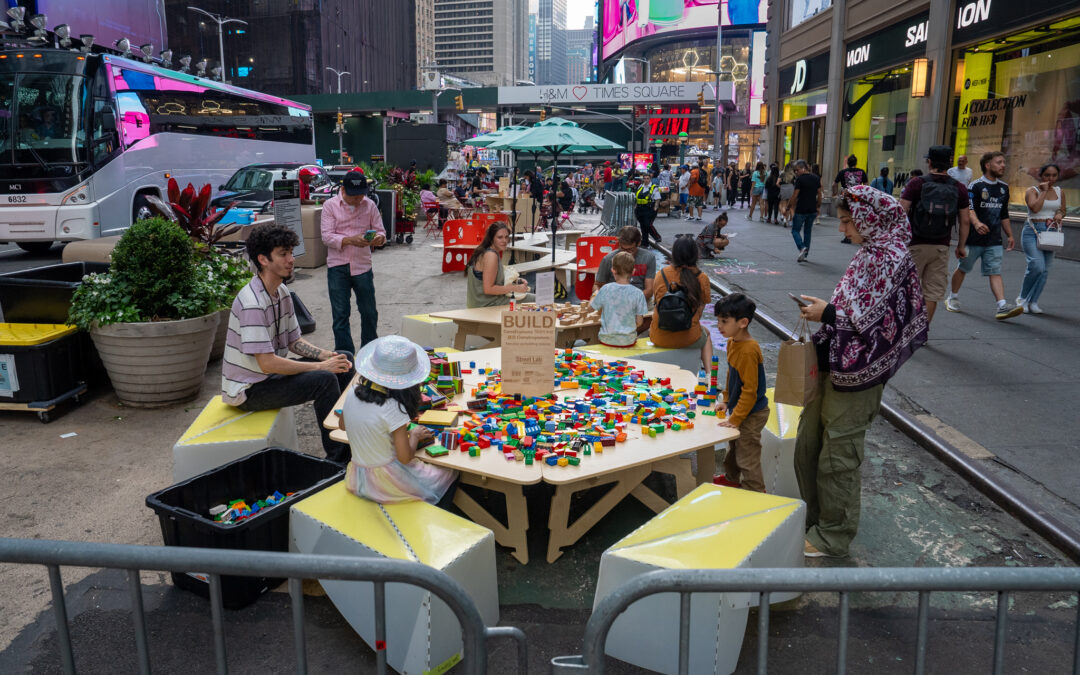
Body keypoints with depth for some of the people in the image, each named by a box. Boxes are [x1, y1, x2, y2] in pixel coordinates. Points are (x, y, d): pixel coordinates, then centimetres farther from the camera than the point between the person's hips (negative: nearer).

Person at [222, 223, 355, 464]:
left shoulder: (282, 292, 4)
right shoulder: (252, 303, -27)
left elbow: (294, 341, 10)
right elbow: (267, 363, -30)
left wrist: (327, 355, -8)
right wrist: (321, 366, -24)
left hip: (272, 372, 10)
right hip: (248, 389, -10)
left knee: (344, 358, 6)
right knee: (325, 379, -27)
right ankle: (337, 457, -14)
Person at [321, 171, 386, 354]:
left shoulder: (370, 205, 5)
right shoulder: (330, 205, -1)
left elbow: (380, 231, 7)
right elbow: (327, 236, -8)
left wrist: (378, 238, -19)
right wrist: (350, 240, -25)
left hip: (363, 264, 2)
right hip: (338, 266, -2)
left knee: (369, 312, 9)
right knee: (340, 313, 2)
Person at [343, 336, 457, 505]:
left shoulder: (353, 395, -9)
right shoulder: (392, 409, -28)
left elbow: (342, 424, 12)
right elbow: (405, 457, -22)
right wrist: (415, 435, -5)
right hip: (386, 484, -7)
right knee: (450, 475, 13)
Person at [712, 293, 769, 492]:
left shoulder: (749, 351, -29)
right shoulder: (732, 342, 0)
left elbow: (750, 390, -28)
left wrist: (735, 418, -25)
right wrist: (726, 401, 16)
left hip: (751, 414, -10)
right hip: (737, 408, 10)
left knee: (747, 457, -1)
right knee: (733, 447, 29)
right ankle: (731, 479, 51)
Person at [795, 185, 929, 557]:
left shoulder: (890, 257, -17)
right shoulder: (870, 253, 11)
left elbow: (871, 317, -20)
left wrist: (826, 313, -10)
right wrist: (825, 311, 6)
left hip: (855, 372, -9)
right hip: (834, 363, 9)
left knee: (837, 456, 3)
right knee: (807, 445, 17)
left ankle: (833, 536, 19)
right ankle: (811, 518, 34)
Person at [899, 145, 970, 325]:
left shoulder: (917, 183, -7)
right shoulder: (959, 189, 3)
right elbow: (964, 221, 4)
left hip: (915, 244, -2)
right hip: (941, 247, 2)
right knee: (933, 293, 7)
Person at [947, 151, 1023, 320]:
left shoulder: (1004, 188, 13)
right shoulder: (975, 186, -7)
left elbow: (1004, 215, 21)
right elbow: (969, 210, -20)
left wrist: (1010, 235, 20)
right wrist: (977, 223, -39)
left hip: (994, 241, 4)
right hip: (974, 239, -4)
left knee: (995, 273, -5)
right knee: (963, 268, 10)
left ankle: (1002, 307, -16)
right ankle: (952, 297, 30)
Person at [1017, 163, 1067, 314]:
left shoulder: (1060, 192, 13)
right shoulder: (1032, 191, -3)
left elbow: (1062, 210, 24)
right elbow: (1035, 207, -20)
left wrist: (1060, 215, 2)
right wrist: (1044, 191, -12)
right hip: (1032, 231, -5)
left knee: (1045, 269, 2)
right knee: (1037, 265, -18)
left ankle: (1032, 301, 11)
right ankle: (1022, 297, 1)